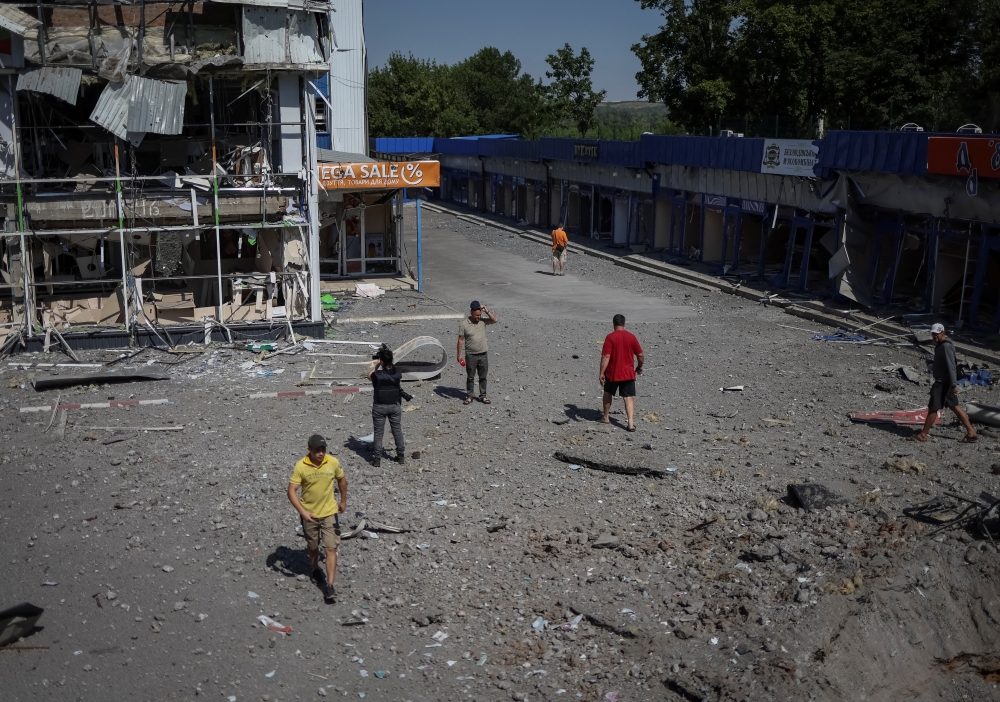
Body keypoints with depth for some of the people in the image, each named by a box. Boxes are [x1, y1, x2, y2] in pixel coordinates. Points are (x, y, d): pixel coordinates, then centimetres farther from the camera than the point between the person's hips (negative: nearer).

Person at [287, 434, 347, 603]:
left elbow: (341, 480, 9)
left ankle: (329, 586, -6)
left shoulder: (333, 462, -11)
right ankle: (316, 570, 47)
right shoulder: (301, 466, -18)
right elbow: (291, 491, -18)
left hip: (329, 513, 0)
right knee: (313, 547, 19)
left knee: (331, 549, -7)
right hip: (309, 514, 0)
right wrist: (303, 512, -27)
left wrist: (343, 501, 16)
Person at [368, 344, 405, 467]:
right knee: (397, 431, 15)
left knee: (378, 433, 8)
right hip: (395, 406, 3)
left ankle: (377, 459, 12)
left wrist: (376, 366, 12)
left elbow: (369, 376, 3)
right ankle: (401, 456, 24)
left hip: (379, 407, -3)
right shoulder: (397, 374, -12)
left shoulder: (377, 375, -21)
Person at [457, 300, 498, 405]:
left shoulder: (483, 321, 0)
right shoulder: (464, 324, -9)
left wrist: (486, 311, -14)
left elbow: (495, 320, -8)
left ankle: (483, 396, 20)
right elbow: (460, 340, -6)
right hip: (471, 355, -3)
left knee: (483, 377, 10)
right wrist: (459, 355, -8)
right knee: (470, 377, 7)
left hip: (483, 354, 3)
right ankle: (469, 396, 19)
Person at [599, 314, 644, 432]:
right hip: (628, 373, 1)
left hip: (612, 373, -1)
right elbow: (640, 355, 4)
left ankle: (606, 418, 31)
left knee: (608, 393, 22)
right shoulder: (631, 337, -1)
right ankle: (631, 423, -14)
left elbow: (606, 357, -17)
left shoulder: (610, 337, -11)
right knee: (629, 398, 1)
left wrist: (601, 373, -14)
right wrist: (639, 367, 22)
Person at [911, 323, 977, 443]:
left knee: (933, 408, -2)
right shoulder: (942, 344, 13)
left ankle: (923, 435, 5)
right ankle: (971, 432, 15)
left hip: (943, 383, -10)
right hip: (942, 381, 10)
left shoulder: (946, 346, -19)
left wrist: (954, 385, -26)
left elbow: (951, 366, -23)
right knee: (954, 406, 12)